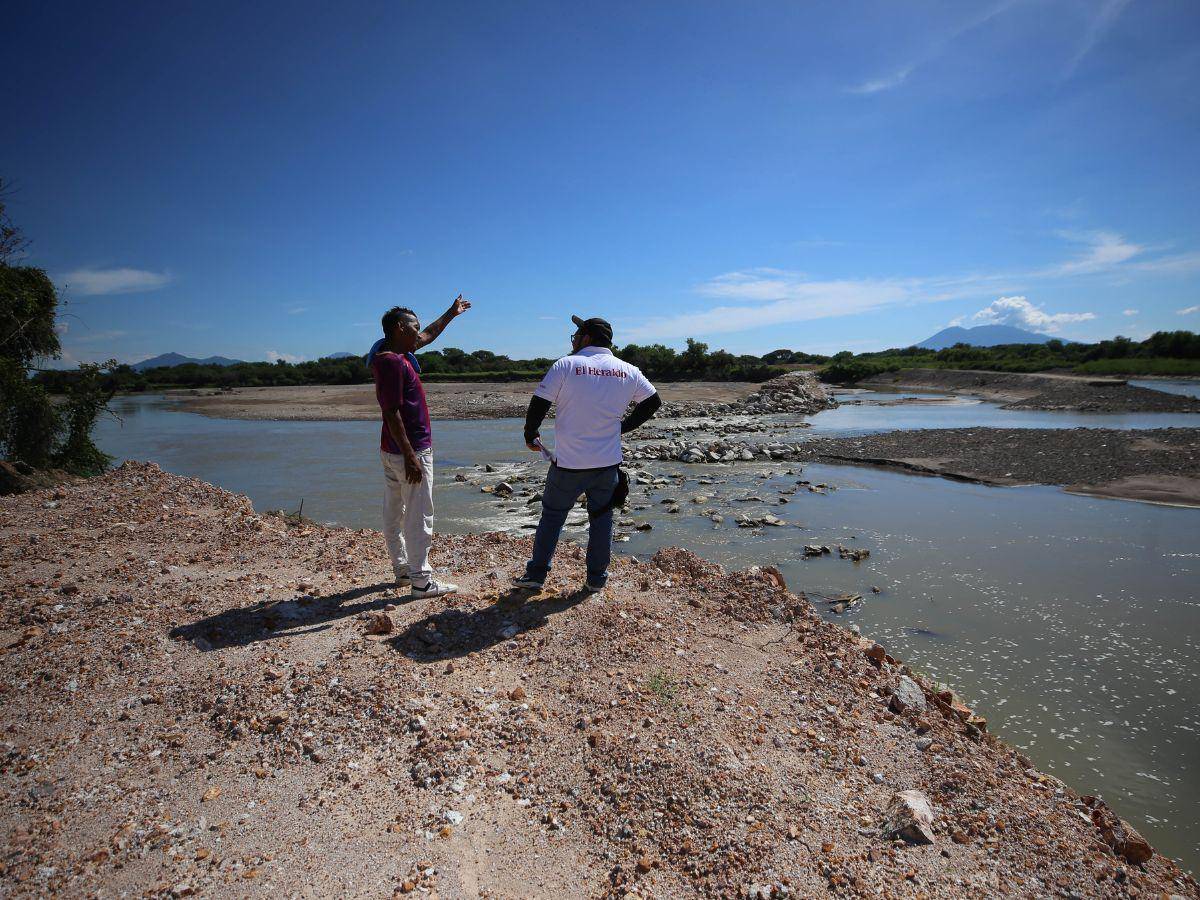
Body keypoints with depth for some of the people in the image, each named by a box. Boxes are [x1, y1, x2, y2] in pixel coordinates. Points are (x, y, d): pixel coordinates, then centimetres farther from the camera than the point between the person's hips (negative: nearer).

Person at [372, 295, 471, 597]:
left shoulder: (396, 354, 11)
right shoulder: (392, 362, -18)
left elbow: (429, 335, 30)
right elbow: (391, 412, -23)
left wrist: (451, 313, 41)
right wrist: (410, 456, -25)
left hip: (392, 450, 11)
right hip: (410, 450, -11)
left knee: (394, 513, 16)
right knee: (418, 518, -4)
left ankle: (402, 570, 28)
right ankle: (421, 581, 3)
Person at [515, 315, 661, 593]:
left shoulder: (566, 365, -8)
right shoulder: (628, 371, 4)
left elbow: (538, 405, -10)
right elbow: (653, 401, 12)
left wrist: (530, 435, 7)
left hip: (568, 463, -3)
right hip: (608, 464, 3)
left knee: (552, 516, 11)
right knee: (602, 519, 14)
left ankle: (536, 575, 19)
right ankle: (597, 579, 21)